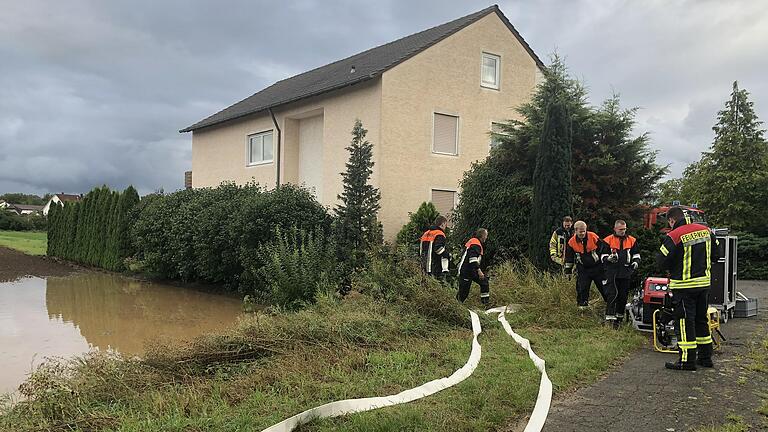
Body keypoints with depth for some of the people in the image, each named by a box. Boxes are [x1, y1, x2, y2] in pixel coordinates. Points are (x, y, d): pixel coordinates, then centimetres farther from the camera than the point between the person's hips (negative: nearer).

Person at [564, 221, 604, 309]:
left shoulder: (593, 237, -11)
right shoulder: (572, 242, -5)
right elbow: (569, 257, 7)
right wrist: (568, 269, 7)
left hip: (597, 267, -1)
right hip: (583, 269, 1)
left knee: (603, 286, 4)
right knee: (582, 287, -1)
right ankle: (583, 304, 11)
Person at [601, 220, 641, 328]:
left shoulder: (632, 240, 12)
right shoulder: (608, 241, 3)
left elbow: (636, 254, 21)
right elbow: (603, 256, 3)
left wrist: (636, 262, 1)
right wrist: (608, 258, -18)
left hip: (626, 272, 4)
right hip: (612, 272, -4)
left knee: (623, 295, 8)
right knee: (612, 294, -13)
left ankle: (619, 316, 21)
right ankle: (609, 317, -15)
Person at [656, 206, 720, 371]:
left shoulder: (673, 237, -18)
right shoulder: (706, 230, 4)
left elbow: (662, 263, -16)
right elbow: (715, 255, 13)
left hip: (684, 286, -7)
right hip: (704, 283, 7)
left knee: (684, 321, 0)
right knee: (701, 319, 17)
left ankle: (687, 360, 2)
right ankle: (705, 357, 25)